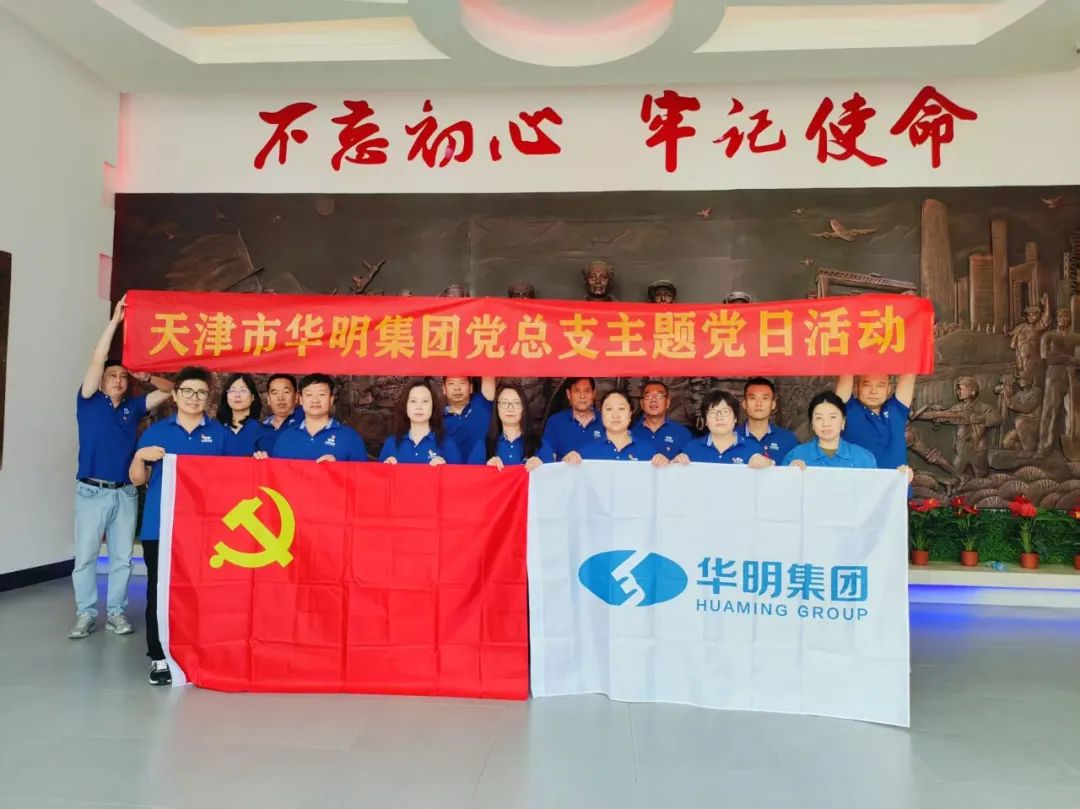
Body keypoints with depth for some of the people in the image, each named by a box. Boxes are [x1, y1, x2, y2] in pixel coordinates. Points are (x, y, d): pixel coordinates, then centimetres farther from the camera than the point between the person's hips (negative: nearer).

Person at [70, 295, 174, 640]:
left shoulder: (133, 407, 9)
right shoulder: (89, 402, 1)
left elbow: (169, 391, 12)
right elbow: (96, 360, -9)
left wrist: (147, 377, -4)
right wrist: (114, 320, -13)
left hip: (126, 492, 3)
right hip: (92, 491, -2)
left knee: (122, 556, 6)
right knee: (85, 555, 1)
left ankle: (116, 612, 15)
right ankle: (86, 614, 11)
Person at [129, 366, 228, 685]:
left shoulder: (219, 433, 8)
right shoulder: (156, 431, 8)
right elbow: (138, 479, 9)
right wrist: (140, 457, -9)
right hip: (160, 526, 1)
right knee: (159, 590, 4)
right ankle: (159, 656, 14)